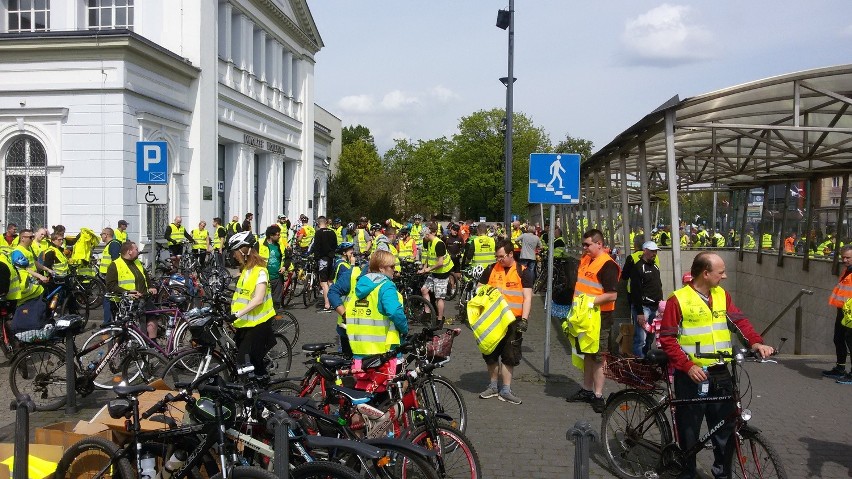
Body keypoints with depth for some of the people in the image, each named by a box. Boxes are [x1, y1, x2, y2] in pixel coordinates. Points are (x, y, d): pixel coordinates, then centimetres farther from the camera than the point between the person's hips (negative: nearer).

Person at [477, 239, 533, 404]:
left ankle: (506, 390, 12)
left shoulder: (523, 272, 0)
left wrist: (524, 319, -12)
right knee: (491, 355, 9)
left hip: (513, 321, -2)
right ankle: (493, 386, 24)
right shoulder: (491, 269, 6)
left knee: (509, 356, 2)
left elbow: (527, 297, -3)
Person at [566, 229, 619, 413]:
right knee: (587, 353, 17)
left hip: (600, 317, -9)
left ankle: (598, 396, 4)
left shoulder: (607, 265, -17)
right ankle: (587, 390, 28)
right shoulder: (585, 260, 11)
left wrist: (591, 301, -23)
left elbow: (612, 295, -23)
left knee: (597, 357, -3)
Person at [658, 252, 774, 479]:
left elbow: (739, 320, 2)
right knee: (689, 431, 6)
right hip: (691, 375, -4)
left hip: (720, 374, 5)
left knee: (725, 428, 9)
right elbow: (667, 339, -9)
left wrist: (756, 342, -17)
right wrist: (687, 366, -17)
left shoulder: (722, 295, 8)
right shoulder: (678, 299, -10)